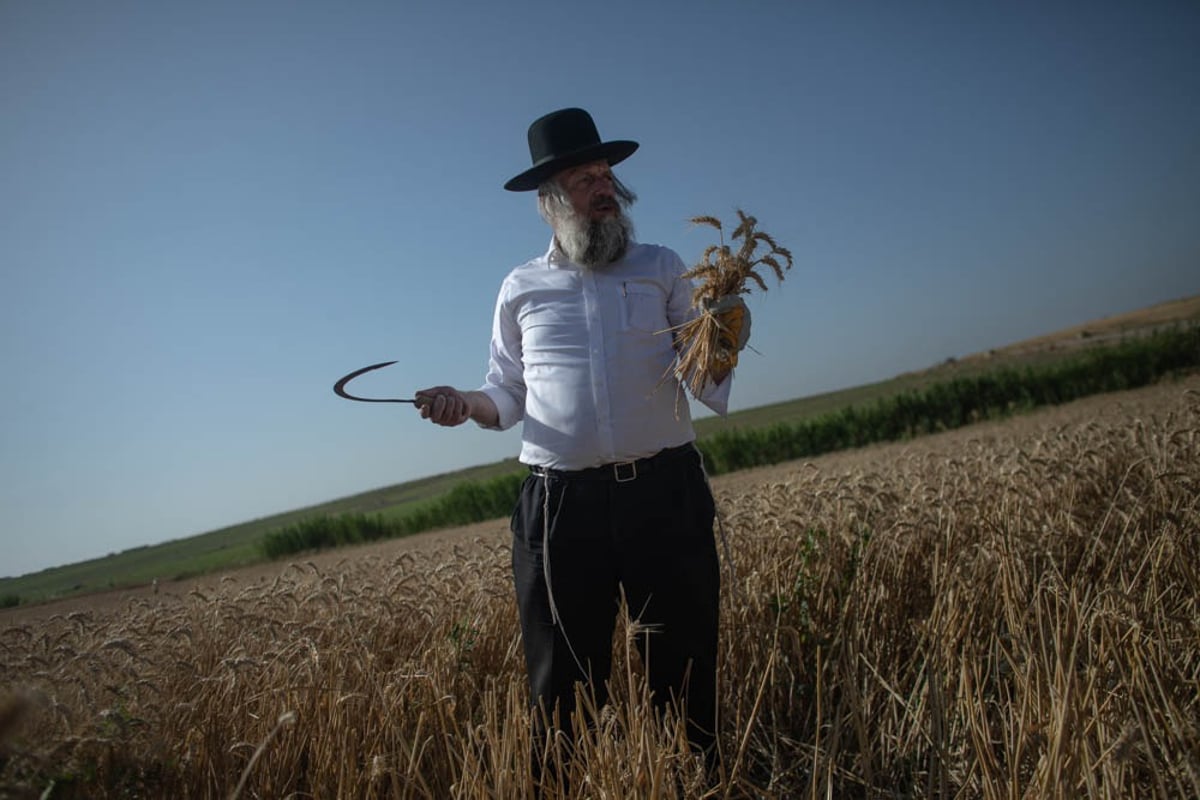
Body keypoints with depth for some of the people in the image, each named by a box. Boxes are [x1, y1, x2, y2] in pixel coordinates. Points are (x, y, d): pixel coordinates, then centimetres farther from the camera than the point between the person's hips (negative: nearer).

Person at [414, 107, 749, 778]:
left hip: (667, 495, 1)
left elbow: (707, 380, 6)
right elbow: (509, 395, 15)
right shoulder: (522, 288, 9)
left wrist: (725, 346, -16)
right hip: (562, 506, 0)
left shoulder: (663, 268, 9)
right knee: (565, 694, 10)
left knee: (687, 681, 12)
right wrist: (465, 404, -6)